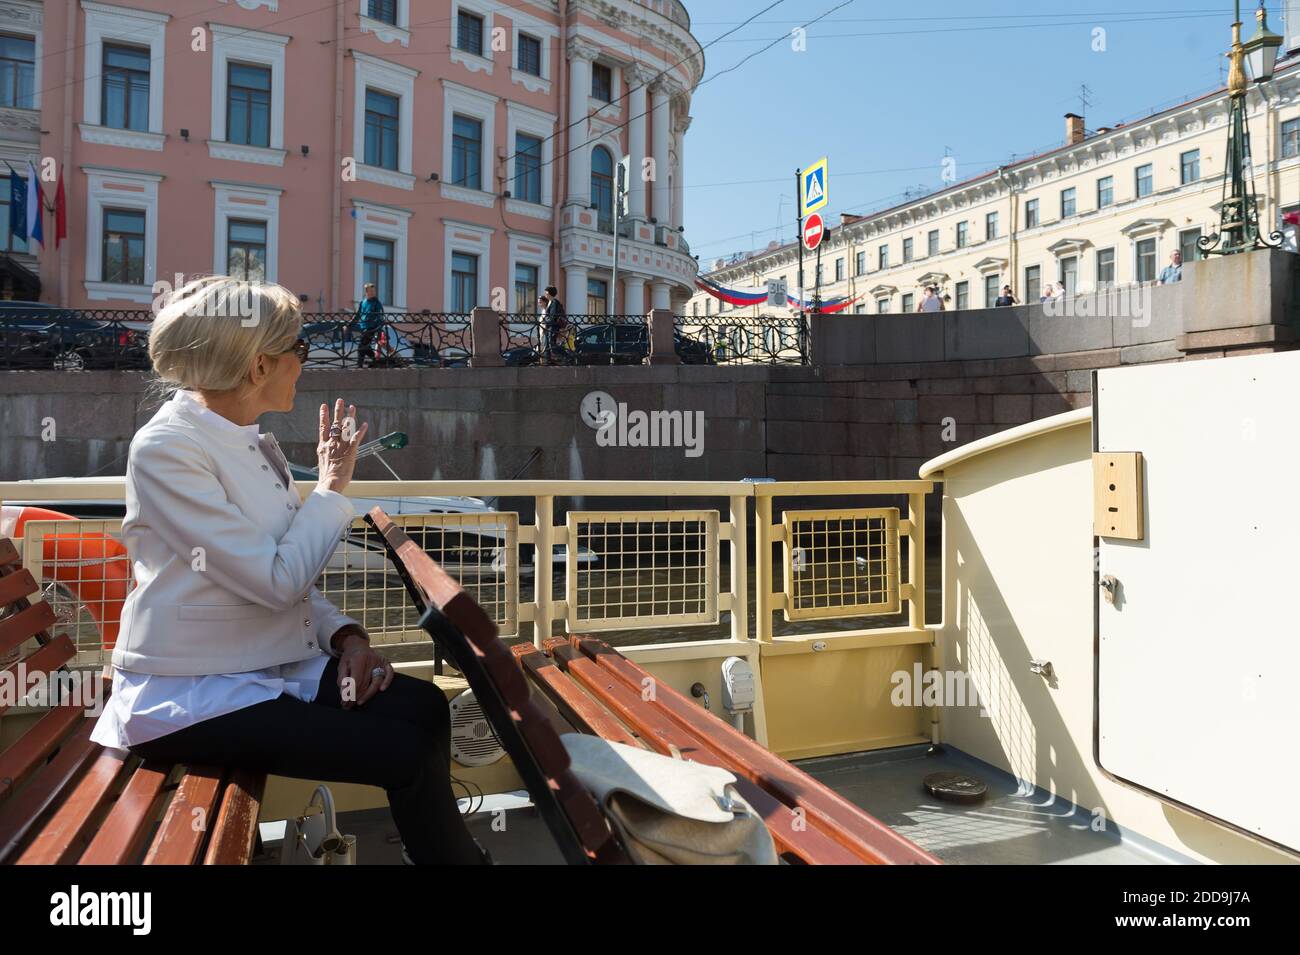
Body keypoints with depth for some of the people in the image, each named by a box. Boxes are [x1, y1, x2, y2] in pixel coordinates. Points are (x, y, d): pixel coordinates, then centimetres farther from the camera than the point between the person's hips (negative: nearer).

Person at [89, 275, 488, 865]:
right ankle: (454, 853, 6)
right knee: (407, 752, -17)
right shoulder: (165, 448, -16)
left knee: (423, 706, -14)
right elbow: (275, 579, -22)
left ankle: (445, 847, 2)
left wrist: (346, 635, -4)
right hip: (190, 696, -7)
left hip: (276, 664, 7)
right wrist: (333, 485, -10)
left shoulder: (252, 442, 8)